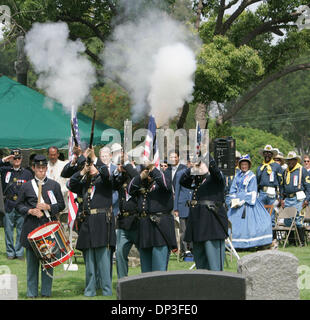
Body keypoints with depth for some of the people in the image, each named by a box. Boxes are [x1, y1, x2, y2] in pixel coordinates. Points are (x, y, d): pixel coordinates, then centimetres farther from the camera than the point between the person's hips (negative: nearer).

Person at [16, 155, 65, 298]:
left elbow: (61, 205, 9)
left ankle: (46, 292, 9)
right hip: (31, 227, 0)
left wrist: (48, 207, -8)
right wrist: (30, 211, -8)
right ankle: (32, 293, 8)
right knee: (32, 261, 2)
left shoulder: (54, 185, 9)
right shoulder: (26, 186, 8)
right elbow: (19, 205, 10)